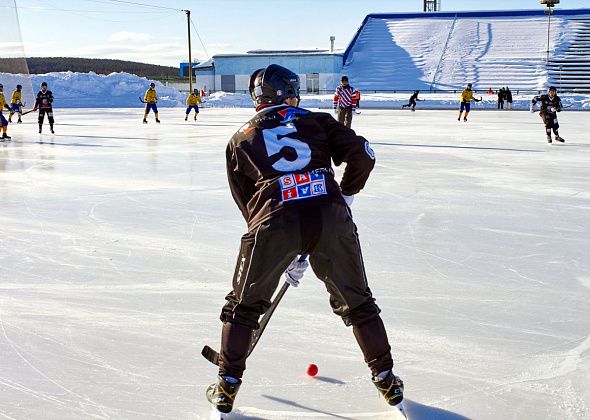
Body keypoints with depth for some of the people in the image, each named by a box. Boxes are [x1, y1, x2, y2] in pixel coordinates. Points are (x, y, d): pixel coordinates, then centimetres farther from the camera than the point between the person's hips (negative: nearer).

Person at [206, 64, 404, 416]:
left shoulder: (240, 140, 24)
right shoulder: (318, 121, 21)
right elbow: (362, 155, 9)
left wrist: (287, 255, 28)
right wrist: (345, 195, 26)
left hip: (274, 221, 0)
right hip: (330, 217, 1)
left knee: (244, 305, 21)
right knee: (357, 303, 21)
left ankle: (227, 387, 24)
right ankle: (387, 381, 28)